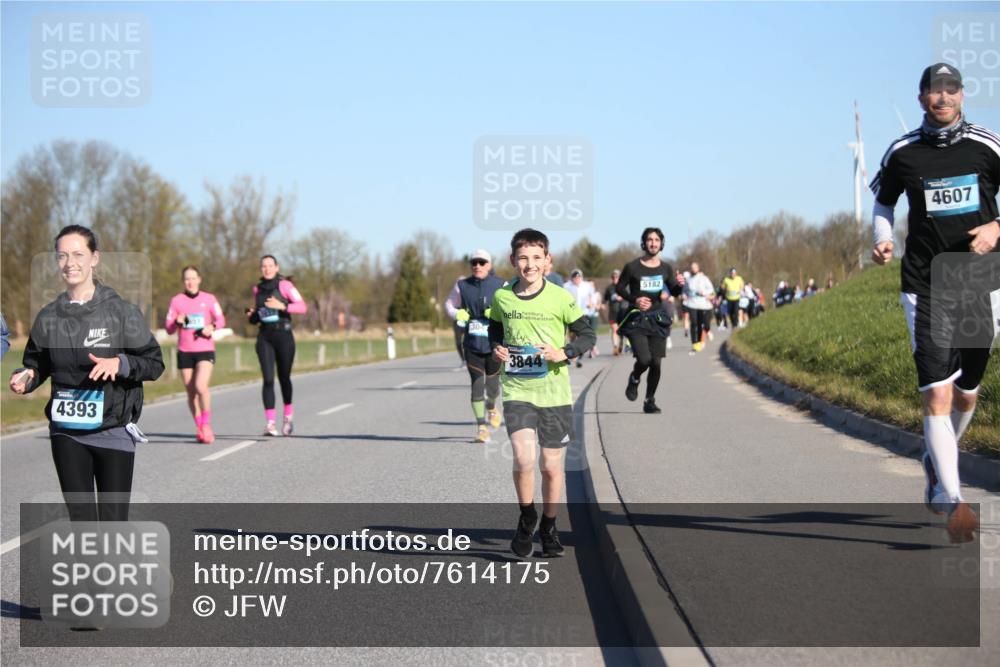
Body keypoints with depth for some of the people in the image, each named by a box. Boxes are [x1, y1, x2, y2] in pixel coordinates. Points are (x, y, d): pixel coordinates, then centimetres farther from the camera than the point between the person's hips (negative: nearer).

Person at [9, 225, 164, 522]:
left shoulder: (121, 311, -6)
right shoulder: (49, 316, 4)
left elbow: (155, 363, -3)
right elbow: (37, 363, 15)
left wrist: (120, 363, -21)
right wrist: (25, 377, -7)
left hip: (114, 431, -3)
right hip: (66, 433, 3)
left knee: (113, 522, -2)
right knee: (80, 517, 7)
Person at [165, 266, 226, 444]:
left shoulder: (209, 299, 4)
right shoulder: (176, 301, 4)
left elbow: (221, 319, 9)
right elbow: (168, 328, 4)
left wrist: (213, 326, -12)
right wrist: (177, 322, -17)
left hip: (205, 350, -2)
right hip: (184, 352, 2)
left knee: (201, 386, -20)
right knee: (191, 393, 4)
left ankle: (207, 425, -4)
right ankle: (200, 429, 17)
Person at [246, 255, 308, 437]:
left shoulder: (284, 285, -3)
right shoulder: (257, 289, 12)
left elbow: (302, 307, -12)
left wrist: (282, 306, -25)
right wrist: (251, 316, 3)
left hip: (283, 335, -3)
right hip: (264, 337, 3)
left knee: (284, 378, 7)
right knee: (268, 379, -10)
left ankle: (288, 415, 32)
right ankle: (270, 422, -15)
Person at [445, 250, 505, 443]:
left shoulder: (500, 286, -1)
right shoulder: (462, 286, 4)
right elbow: (450, 304, 18)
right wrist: (456, 314, -4)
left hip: (494, 344, -1)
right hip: (472, 345, 1)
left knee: (492, 386, 6)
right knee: (477, 384, -5)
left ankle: (491, 407, 42)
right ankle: (481, 426, 6)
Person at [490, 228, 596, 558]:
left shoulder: (560, 298, -5)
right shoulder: (502, 297, 2)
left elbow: (587, 334, 3)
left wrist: (564, 353, -14)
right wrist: (496, 349, 0)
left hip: (554, 392, 0)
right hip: (516, 391, 0)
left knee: (551, 466, 7)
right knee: (524, 458, -18)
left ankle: (548, 526, 30)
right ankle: (526, 517, 7)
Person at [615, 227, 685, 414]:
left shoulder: (665, 268, 6)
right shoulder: (632, 267, -4)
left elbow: (674, 292, 12)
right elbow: (619, 288, 3)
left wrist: (680, 285, -11)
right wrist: (634, 299, -13)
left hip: (657, 319, 3)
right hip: (636, 319, -3)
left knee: (656, 362, -1)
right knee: (644, 359, -17)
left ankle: (650, 401, 15)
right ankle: (634, 379, 19)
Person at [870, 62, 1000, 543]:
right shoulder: (902, 153, 1)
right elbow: (883, 202, 17)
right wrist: (882, 240, -1)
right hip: (926, 284, -2)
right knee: (936, 393, -14)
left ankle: (937, 460, 42)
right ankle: (952, 500, -14)